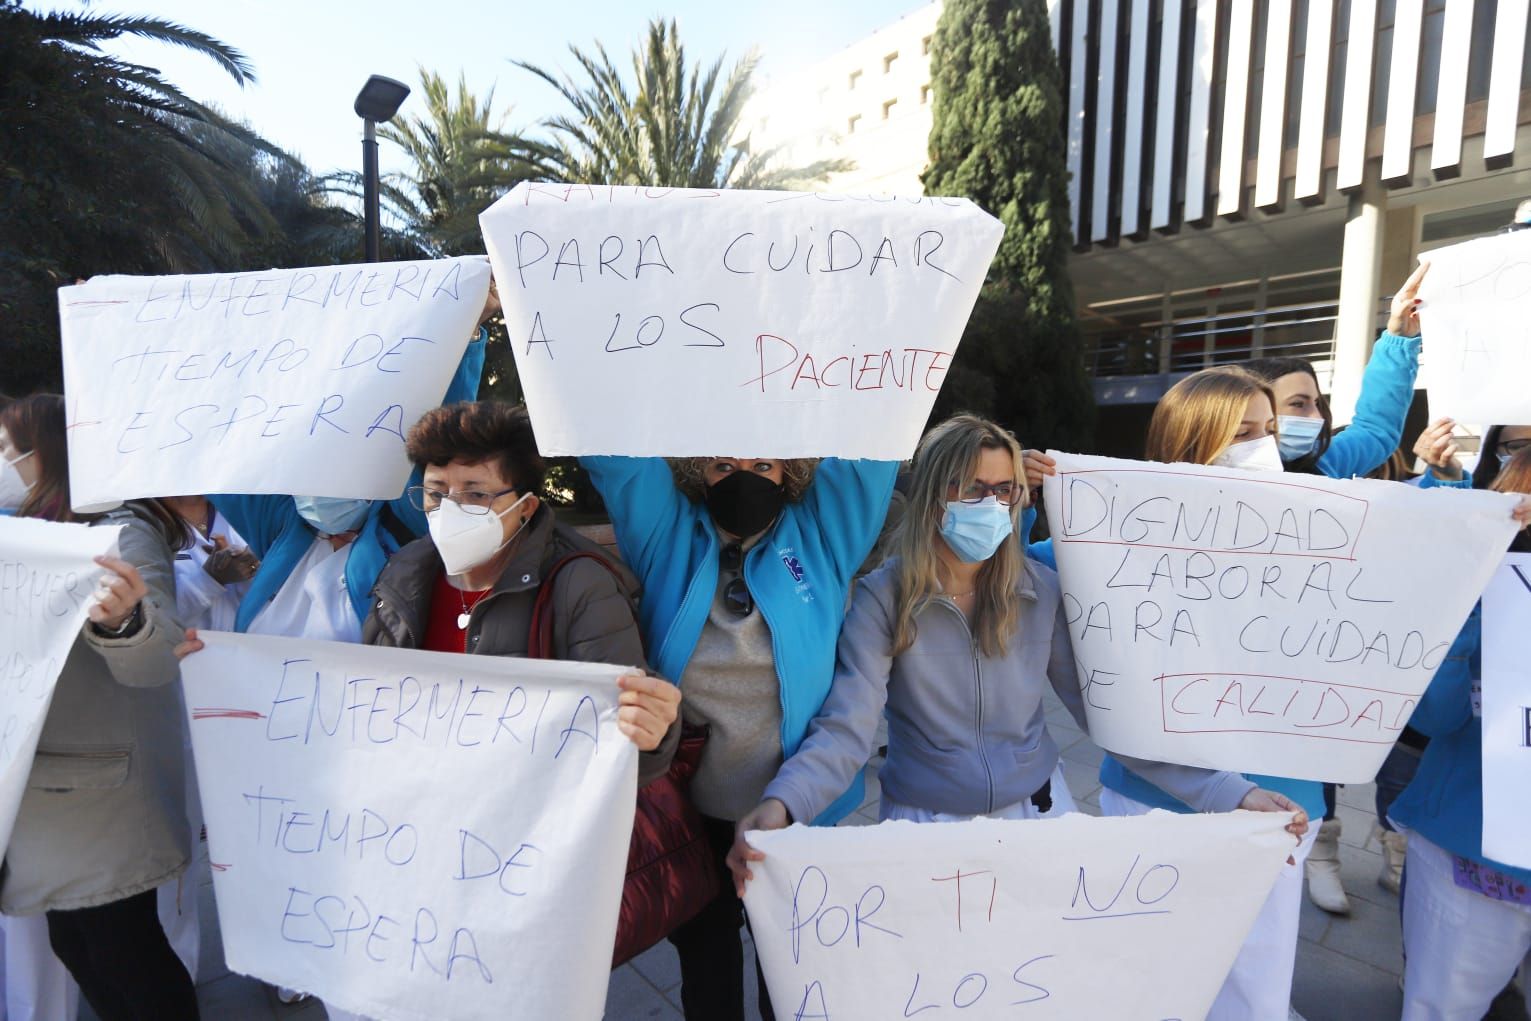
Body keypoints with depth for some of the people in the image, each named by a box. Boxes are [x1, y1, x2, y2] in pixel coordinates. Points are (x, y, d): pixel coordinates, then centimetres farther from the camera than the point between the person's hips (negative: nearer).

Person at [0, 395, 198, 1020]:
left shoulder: (123, 533, -15)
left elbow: (156, 656, -30)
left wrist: (123, 621, -49)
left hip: (101, 796, -8)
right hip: (51, 789, 9)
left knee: (122, 947, 2)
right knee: (76, 943, 18)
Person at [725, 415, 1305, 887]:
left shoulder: (1044, 592, -7)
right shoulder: (882, 598, -16)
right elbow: (847, 728, -23)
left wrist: (1227, 792, -14)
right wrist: (781, 804, -41)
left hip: (1039, 814, 3)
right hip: (925, 826, -2)